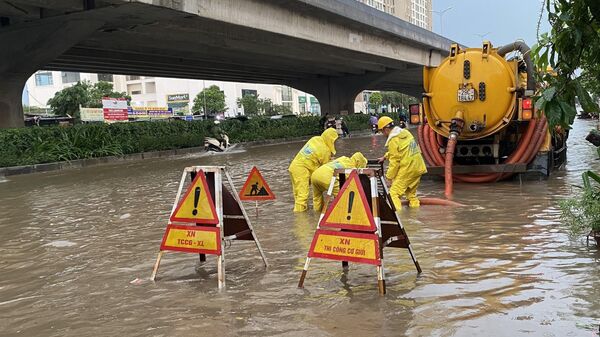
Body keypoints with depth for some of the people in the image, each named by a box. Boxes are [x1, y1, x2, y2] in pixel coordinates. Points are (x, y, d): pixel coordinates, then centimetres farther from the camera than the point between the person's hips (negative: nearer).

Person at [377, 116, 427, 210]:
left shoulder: (393, 139, -14)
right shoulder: (405, 132, 11)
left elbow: (394, 160, -14)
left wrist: (389, 176, -6)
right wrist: (385, 157, 30)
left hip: (407, 170, -9)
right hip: (418, 167, 9)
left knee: (394, 193, -7)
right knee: (411, 193, 21)